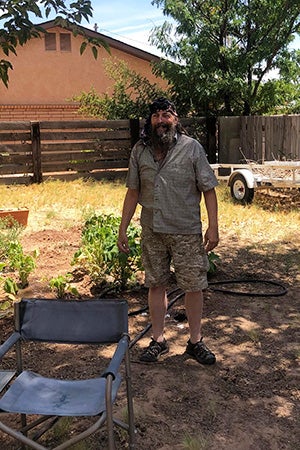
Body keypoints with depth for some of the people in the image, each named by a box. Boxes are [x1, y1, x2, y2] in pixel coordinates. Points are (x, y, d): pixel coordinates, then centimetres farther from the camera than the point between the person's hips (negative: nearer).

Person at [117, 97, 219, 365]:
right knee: (156, 285, 11)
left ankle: (195, 341, 22)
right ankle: (158, 340, 26)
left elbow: (209, 190, -4)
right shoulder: (140, 150, 4)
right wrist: (123, 229, 6)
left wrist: (213, 227, -10)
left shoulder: (192, 147, -5)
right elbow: (133, 192, 8)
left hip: (187, 232, -2)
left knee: (193, 285, 4)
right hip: (152, 231, 3)